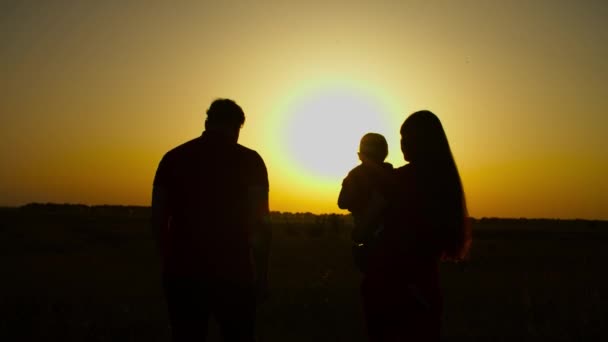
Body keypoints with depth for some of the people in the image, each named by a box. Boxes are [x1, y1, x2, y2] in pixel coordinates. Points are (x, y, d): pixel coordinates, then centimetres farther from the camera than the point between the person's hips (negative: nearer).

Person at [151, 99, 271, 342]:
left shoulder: (173, 158, 5)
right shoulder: (249, 160, -3)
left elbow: (158, 218, 5)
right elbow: (259, 223, -9)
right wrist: (262, 273, 0)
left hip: (182, 272, 3)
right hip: (232, 272, -2)